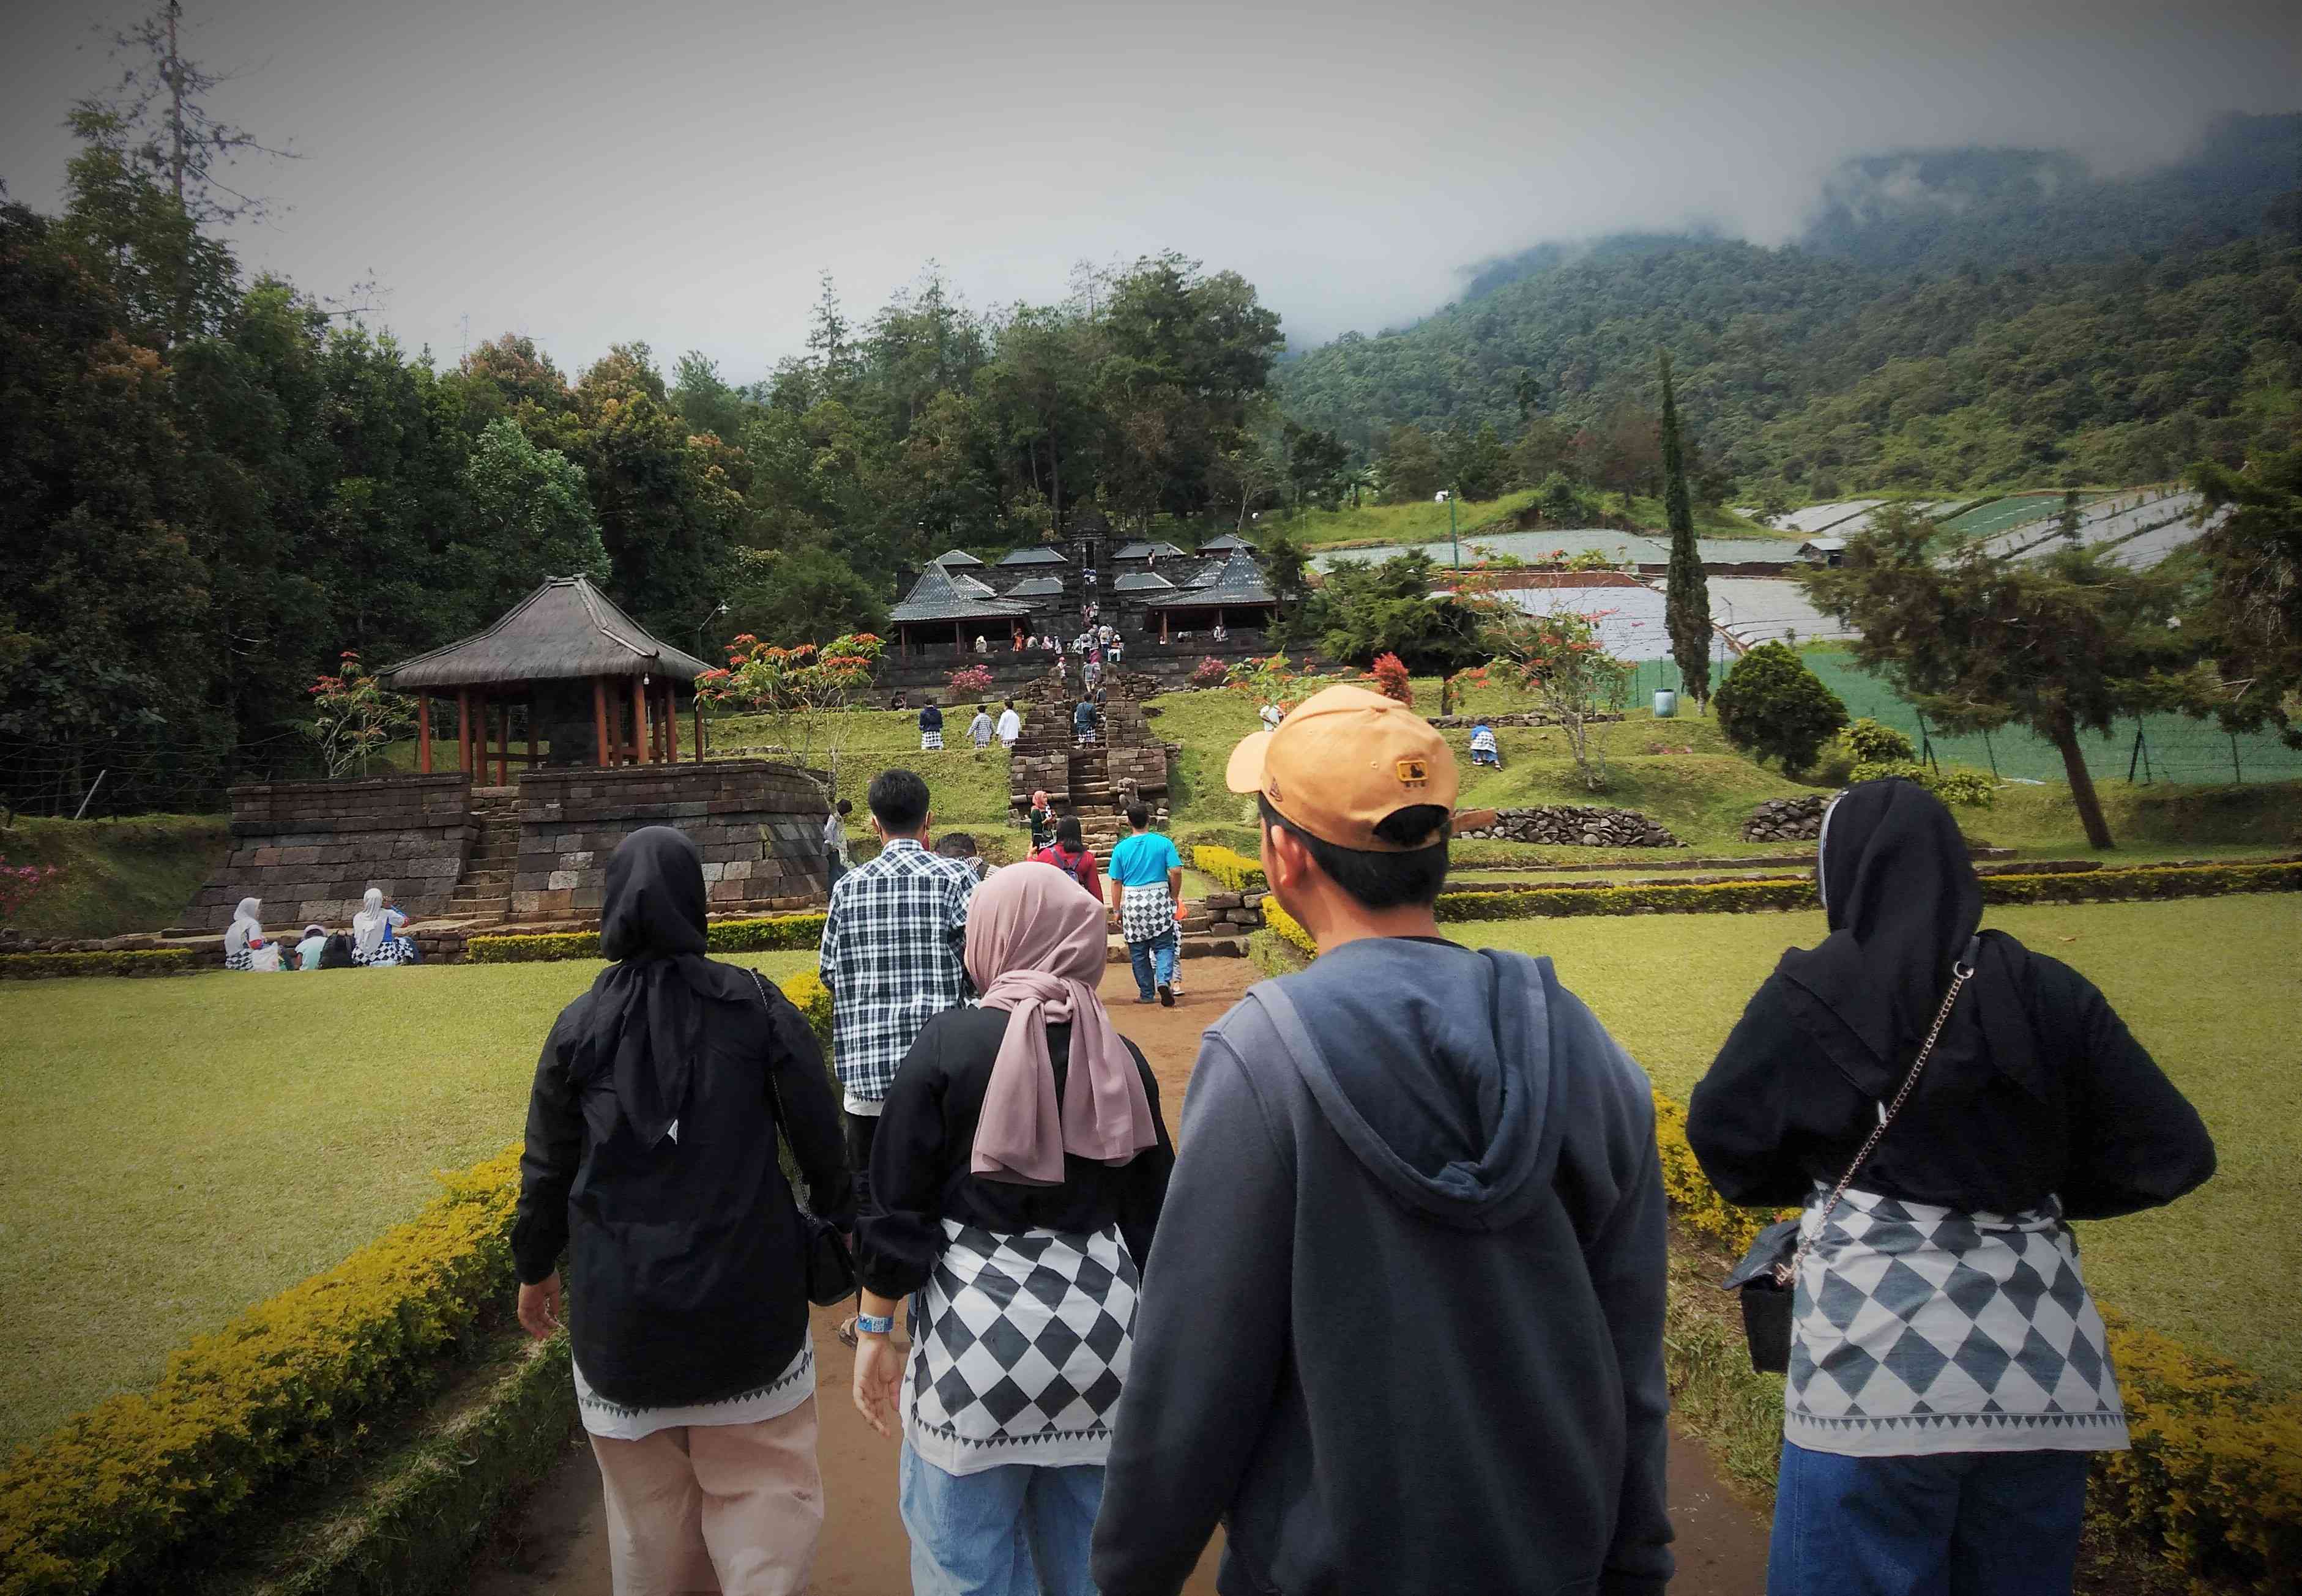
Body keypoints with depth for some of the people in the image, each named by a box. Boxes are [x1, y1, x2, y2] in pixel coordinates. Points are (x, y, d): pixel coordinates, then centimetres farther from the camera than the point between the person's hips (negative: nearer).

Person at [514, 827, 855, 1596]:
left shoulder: (579, 1025, -2)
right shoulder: (754, 1005, -8)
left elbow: (548, 1165, 5)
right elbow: (820, 1136, -5)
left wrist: (535, 1267, 21)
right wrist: (844, 1225, 11)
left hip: (620, 1311, 2)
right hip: (748, 1301, -2)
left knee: (648, 1505, 17)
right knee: (761, 1490, 11)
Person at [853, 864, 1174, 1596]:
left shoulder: (950, 1042, -8)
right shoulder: (1120, 1057, 3)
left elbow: (897, 1203, -6)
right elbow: (1152, 1214, 9)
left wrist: (876, 1329, 5)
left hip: (977, 1334, -4)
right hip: (1102, 1337, 4)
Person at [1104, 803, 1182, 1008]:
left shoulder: (1121, 848, 1)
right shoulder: (1163, 843, -1)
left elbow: (1116, 883, 2)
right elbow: (1176, 871, -8)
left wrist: (1117, 910, 9)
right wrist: (1175, 897, 5)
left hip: (1133, 902, 0)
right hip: (1159, 898, 0)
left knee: (1138, 951, 10)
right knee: (1164, 946, 6)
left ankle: (1146, 993, 16)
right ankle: (1164, 981, -18)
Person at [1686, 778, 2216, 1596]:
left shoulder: (1811, 991, -7)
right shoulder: (2049, 992, 2)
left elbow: (1720, 1133, -1)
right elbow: (2175, 1153, 4)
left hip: (1876, 1373, -4)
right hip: (2044, 1376, 4)